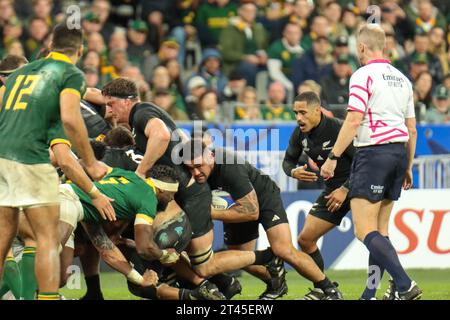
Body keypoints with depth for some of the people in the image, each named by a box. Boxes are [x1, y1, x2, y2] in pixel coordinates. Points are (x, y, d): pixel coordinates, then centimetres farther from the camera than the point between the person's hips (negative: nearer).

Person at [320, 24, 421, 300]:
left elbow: (353, 121, -15)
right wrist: (408, 168, 25)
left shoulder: (364, 75, -7)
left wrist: (333, 157, -13)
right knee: (380, 230, 11)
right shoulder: (402, 79, 16)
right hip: (399, 152, 8)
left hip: (373, 153, -8)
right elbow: (412, 129, 18)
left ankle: (405, 285, -23)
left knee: (365, 230, -11)